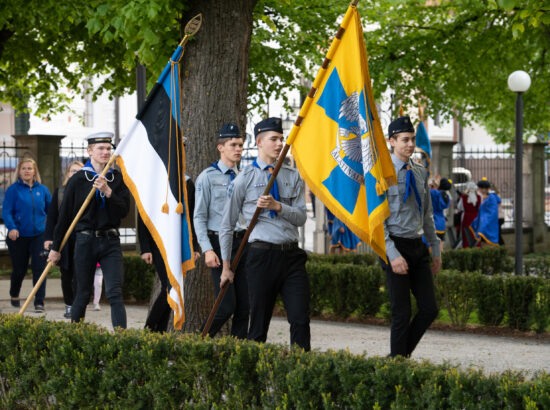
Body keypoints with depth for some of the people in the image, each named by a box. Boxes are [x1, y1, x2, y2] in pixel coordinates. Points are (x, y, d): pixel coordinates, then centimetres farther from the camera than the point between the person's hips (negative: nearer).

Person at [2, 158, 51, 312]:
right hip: (19, 236, -1)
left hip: (39, 235, 1)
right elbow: (6, 212, -9)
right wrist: (12, 228, -25)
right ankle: (14, 295, 37)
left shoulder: (42, 190, 6)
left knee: (39, 267, -11)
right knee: (19, 269, 9)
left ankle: (39, 302, -8)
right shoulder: (13, 189, -3)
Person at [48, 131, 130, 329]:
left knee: (115, 293, -11)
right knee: (83, 294, 5)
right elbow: (65, 215, 5)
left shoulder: (117, 179, 7)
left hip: (110, 241, 1)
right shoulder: (78, 180, 1)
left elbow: (124, 210, 0)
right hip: (85, 241, -1)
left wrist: (107, 192, -16)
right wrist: (55, 247, 6)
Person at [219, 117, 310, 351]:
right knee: (259, 323, 1)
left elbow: (301, 217, 5)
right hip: (262, 254, -3)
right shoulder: (244, 179, 4)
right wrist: (226, 266, 6)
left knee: (300, 320, -6)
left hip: (292, 254, 3)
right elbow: (227, 225, 8)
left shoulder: (293, 177, 13)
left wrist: (277, 206, -14)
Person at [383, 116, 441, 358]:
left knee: (429, 310, 2)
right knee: (402, 313, -4)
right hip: (396, 246, -6)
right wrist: (393, 255, -20)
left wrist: (436, 249, 18)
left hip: (418, 246, 6)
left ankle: (403, 355, 17)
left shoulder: (420, 172, 12)